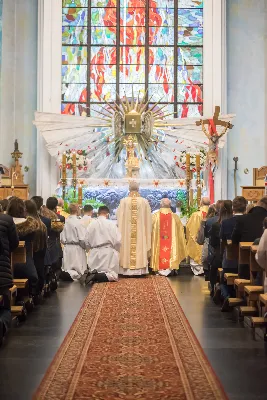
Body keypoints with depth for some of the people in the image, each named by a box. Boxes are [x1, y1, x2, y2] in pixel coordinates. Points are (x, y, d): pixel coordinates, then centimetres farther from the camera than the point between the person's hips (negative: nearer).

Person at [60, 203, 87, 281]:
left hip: (67, 249, 5)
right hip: (77, 249, -5)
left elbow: (62, 239, 5)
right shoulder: (78, 222, -16)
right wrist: (85, 246, 4)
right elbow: (83, 239, -14)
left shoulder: (65, 222, -1)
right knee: (78, 271, 4)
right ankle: (70, 275, -17)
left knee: (67, 270, 15)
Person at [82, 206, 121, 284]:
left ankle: (90, 275, -18)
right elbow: (118, 241, -8)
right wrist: (116, 251, 11)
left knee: (94, 272, 16)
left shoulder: (91, 224, 2)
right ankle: (96, 277, -26)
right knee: (113, 276, 0)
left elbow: (87, 242, 6)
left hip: (95, 254, 4)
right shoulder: (111, 224, -7)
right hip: (108, 253, -4)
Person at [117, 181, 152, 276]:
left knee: (128, 249, 5)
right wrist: (147, 232, 14)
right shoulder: (144, 202, -3)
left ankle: (128, 270, 5)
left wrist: (121, 231, 13)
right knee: (140, 249, 6)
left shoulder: (123, 201, -6)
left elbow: (119, 218, 0)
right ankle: (139, 270, 8)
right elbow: (148, 219, 2)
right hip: (140, 232, 1)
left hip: (126, 232, 0)